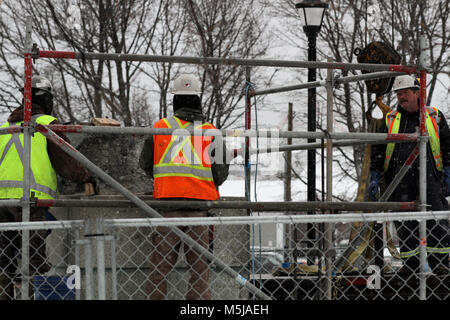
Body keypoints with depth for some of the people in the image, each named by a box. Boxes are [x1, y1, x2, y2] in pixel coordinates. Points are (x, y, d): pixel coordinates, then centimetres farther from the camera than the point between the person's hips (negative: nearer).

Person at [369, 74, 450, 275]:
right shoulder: (390, 120, 14)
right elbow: (377, 150, 14)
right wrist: (375, 177, 4)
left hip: (430, 178, -1)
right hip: (400, 182, 1)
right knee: (405, 226, 0)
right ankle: (410, 264, 6)